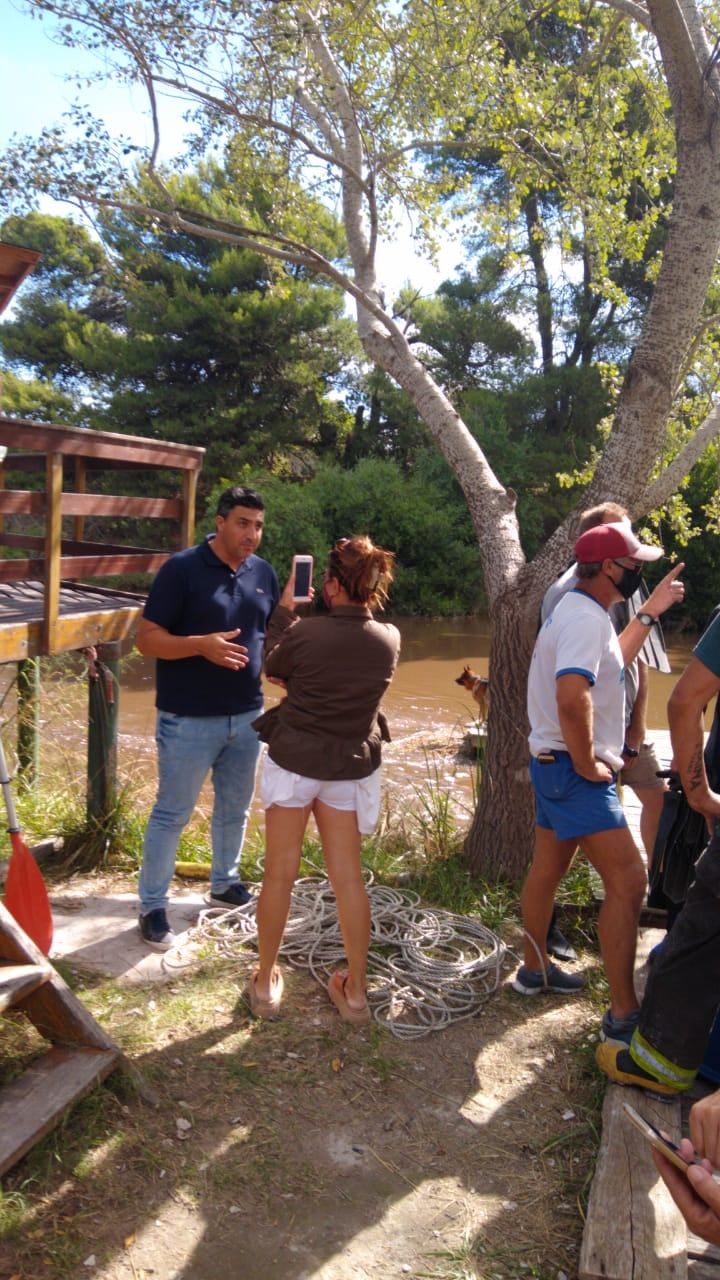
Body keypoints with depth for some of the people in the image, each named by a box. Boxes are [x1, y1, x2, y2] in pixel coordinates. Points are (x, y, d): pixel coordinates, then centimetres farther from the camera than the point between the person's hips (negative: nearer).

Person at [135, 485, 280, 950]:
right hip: (189, 720, -6)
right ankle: (153, 907, 19)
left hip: (247, 715, 6)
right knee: (172, 814, 4)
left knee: (235, 809, 19)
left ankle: (225, 884, 39)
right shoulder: (182, 569, -13)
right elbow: (147, 639, -14)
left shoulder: (264, 573, 5)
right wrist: (202, 645, -29)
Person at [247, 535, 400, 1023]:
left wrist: (285, 608, 10)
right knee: (349, 877, 13)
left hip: (294, 761, -3)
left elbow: (273, 667, 3)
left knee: (280, 873, 11)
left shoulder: (306, 632, -18)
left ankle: (266, 982, 26)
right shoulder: (389, 640, -8)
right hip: (351, 768, 3)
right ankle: (356, 990, 22)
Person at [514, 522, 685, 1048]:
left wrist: (650, 612, 27)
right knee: (628, 880, -9)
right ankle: (623, 1013, -2)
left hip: (559, 765, 11)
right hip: (573, 769, -11)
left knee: (549, 870, 20)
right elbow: (572, 697, -34)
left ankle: (535, 968, 36)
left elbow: (610, 663, 30)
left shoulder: (578, 612, 13)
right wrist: (587, 764, -22)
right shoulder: (586, 618, -21)